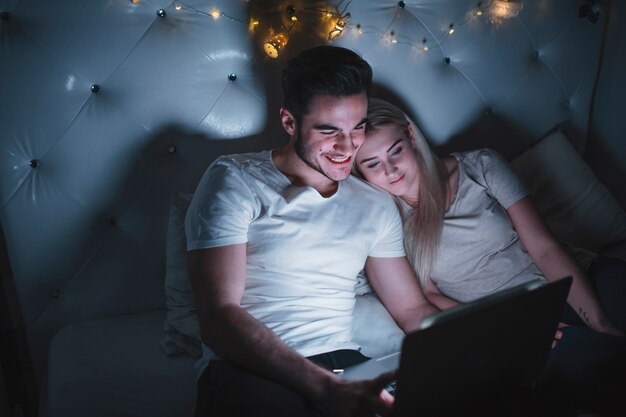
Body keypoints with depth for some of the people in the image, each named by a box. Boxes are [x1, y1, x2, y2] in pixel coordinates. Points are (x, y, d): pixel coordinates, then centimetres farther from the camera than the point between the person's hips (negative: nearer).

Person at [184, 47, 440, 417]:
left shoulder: (377, 205, 15)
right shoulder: (235, 181, -2)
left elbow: (413, 309, 17)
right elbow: (218, 317, -13)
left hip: (343, 365, 5)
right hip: (249, 373, -4)